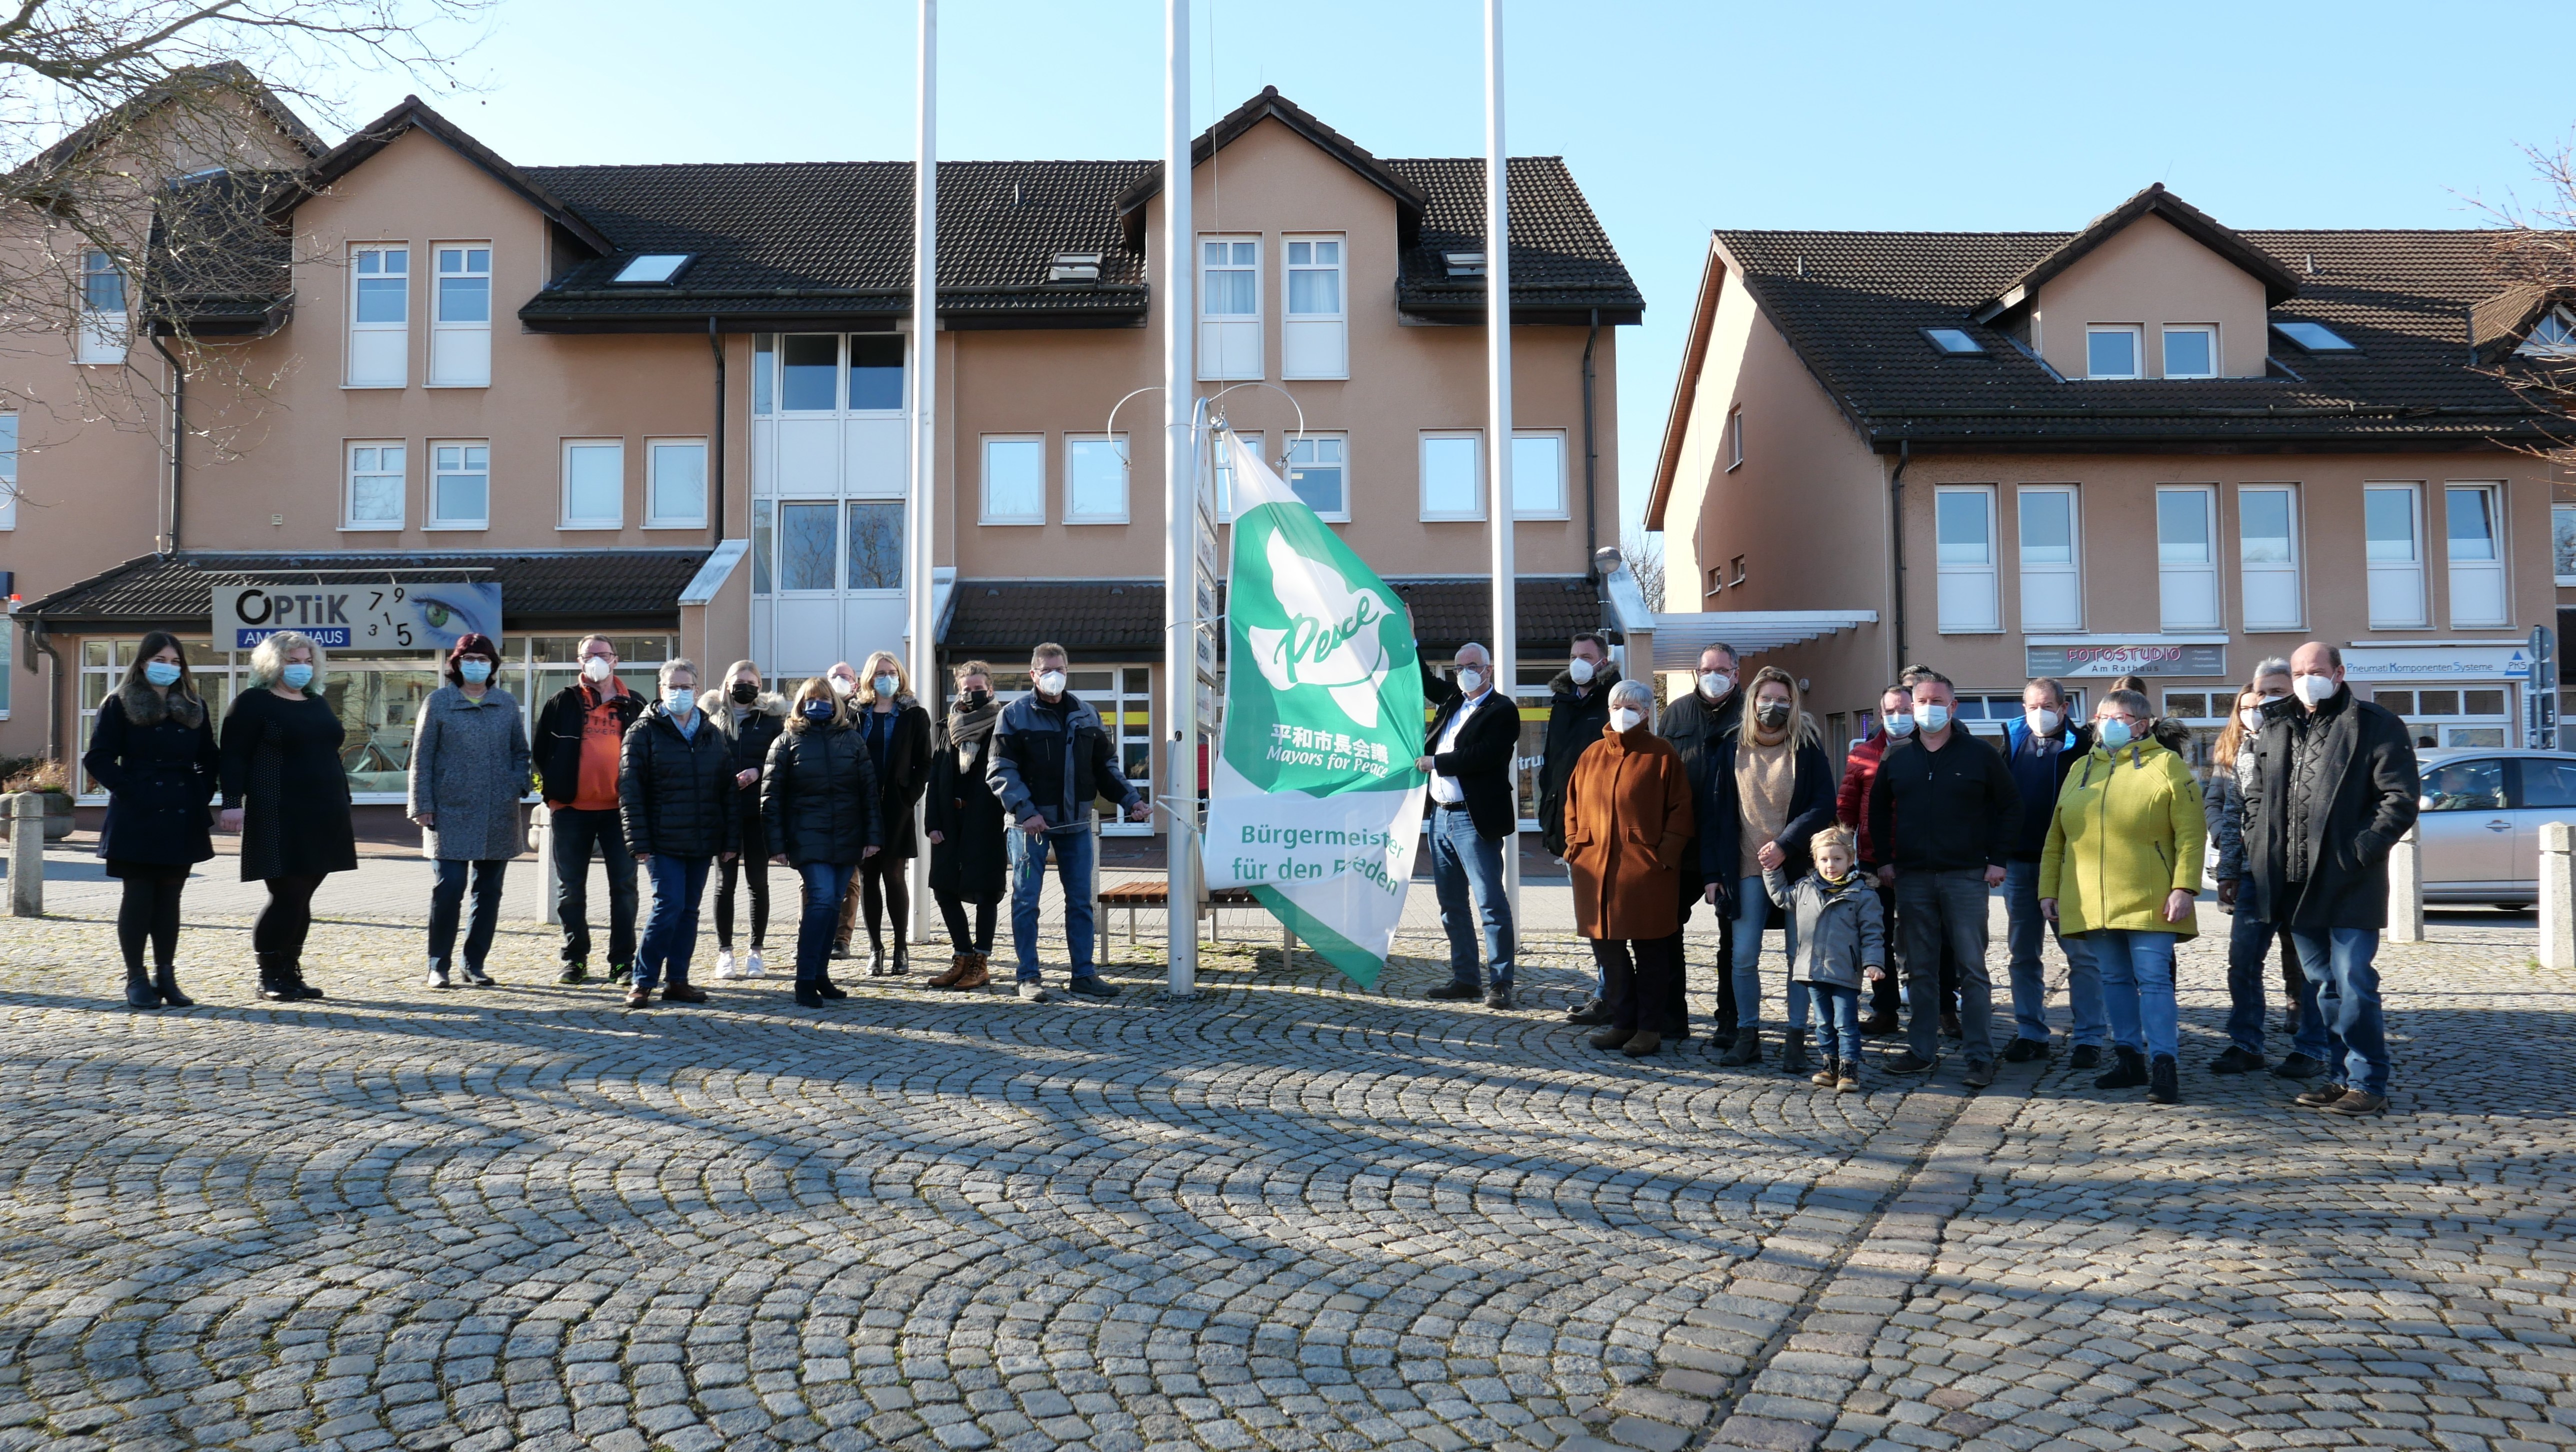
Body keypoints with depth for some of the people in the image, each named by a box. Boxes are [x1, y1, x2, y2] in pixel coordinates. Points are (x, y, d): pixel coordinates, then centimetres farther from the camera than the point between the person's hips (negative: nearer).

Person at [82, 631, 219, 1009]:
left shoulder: (194, 708, 13)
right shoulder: (120, 705, 1)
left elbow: (209, 761, 17)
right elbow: (98, 758, -4)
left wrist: (201, 794, 3)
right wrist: (129, 791, -13)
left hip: (182, 818, 4)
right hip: (137, 818, -4)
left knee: (170, 897, 8)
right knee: (139, 896, -1)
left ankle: (166, 976, 13)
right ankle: (136, 978, 7)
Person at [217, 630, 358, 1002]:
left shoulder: (318, 704, 19)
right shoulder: (252, 703, -2)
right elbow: (233, 757, -7)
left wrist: (344, 806, 22)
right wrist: (233, 803, -17)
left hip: (321, 818, 7)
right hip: (278, 819, -7)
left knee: (300, 899, 9)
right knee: (286, 896, -8)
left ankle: (291, 972, 15)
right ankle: (269, 976, 4)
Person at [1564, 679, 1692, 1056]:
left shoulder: (1662, 754, -2)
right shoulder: (1592, 755, 11)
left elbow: (1680, 810, -4)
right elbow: (1573, 806, 16)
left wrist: (1665, 856, -11)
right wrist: (1574, 849, 5)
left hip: (1645, 871, -5)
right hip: (1596, 869, 5)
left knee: (1649, 951, 3)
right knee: (1608, 949, 9)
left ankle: (1650, 1027, 12)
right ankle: (1623, 1022, 21)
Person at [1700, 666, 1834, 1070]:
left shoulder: (1806, 748, 0)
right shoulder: (1731, 748, 4)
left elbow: (1825, 804, -5)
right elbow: (1712, 812, 4)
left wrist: (1786, 845, -17)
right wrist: (1712, 872, -1)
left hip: (1798, 867, -1)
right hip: (1746, 870, 1)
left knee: (1801, 957, 2)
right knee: (1743, 957, 1)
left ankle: (1796, 1041, 11)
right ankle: (1747, 1036, 13)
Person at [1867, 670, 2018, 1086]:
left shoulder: (1979, 754, 1)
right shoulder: (1896, 756, 8)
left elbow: (2011, 807, 6)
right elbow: (1878, 810, 17)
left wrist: (1997, 859, -2)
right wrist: (1883, 859, 7)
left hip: (1966, 877, -3)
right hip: (1911, 878, 3)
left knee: (1973, 969, -2)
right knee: (1920, 970, 8)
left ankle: (1980, 1056, 2)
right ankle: (1921, 1049, 15)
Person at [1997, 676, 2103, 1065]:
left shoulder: (2081, 744, -3)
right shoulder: (2014, 741, 10)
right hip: (2019, 863, 5)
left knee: (2081, 952, -2)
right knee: (2023, 953, 10)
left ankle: (2088, 1037, 5)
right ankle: (2030, 1033, 19)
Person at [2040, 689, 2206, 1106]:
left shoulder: (2167, 765, 0)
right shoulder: (2081, 769, 14)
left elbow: (2190, 834, -7)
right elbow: (2056, 838, 15)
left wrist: (2183, 887, -16)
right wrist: (2048, 890, 10)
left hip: (2148, 900, -5)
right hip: (2092, 901, 5)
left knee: (2153, 980, -7)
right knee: (2114, 980, 10)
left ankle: (2164, 1065, -6)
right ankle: (2130, 1059, 18)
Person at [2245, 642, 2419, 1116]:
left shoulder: (2375, 724, -3)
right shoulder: (2275, 728, 14)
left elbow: (2401, 798, -8)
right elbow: (2257, 796, 24)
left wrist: (2361, 850, -15)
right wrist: (2257, 848, 11)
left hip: (2349, 883, -6)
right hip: (2294, 884, 6)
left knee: (2353, 985, -6)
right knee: (2322, 985, 13)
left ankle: (2368, 1084, 4)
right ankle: (2341, 1075, 23)